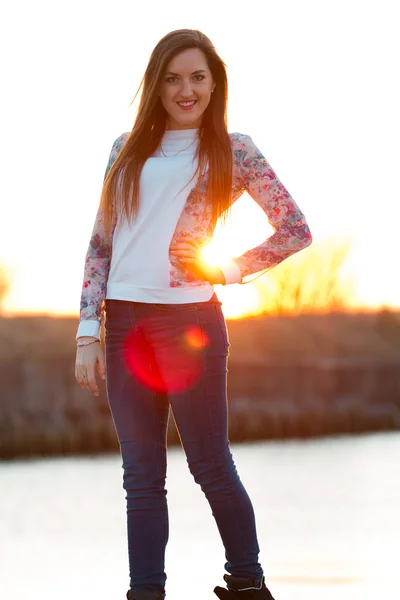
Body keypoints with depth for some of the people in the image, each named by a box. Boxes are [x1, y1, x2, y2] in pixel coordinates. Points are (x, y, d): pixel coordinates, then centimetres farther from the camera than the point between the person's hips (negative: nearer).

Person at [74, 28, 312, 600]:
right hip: (124, 320, 3)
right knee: (141, 473, 6)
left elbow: (296, 230, 3)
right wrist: (88, 329, 2)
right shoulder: (129, 150, 11)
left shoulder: (232, 151, 2)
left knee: (210, 463, 3)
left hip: (189, 318, -3)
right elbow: (101, 244, 10)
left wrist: (229, 270, -4)